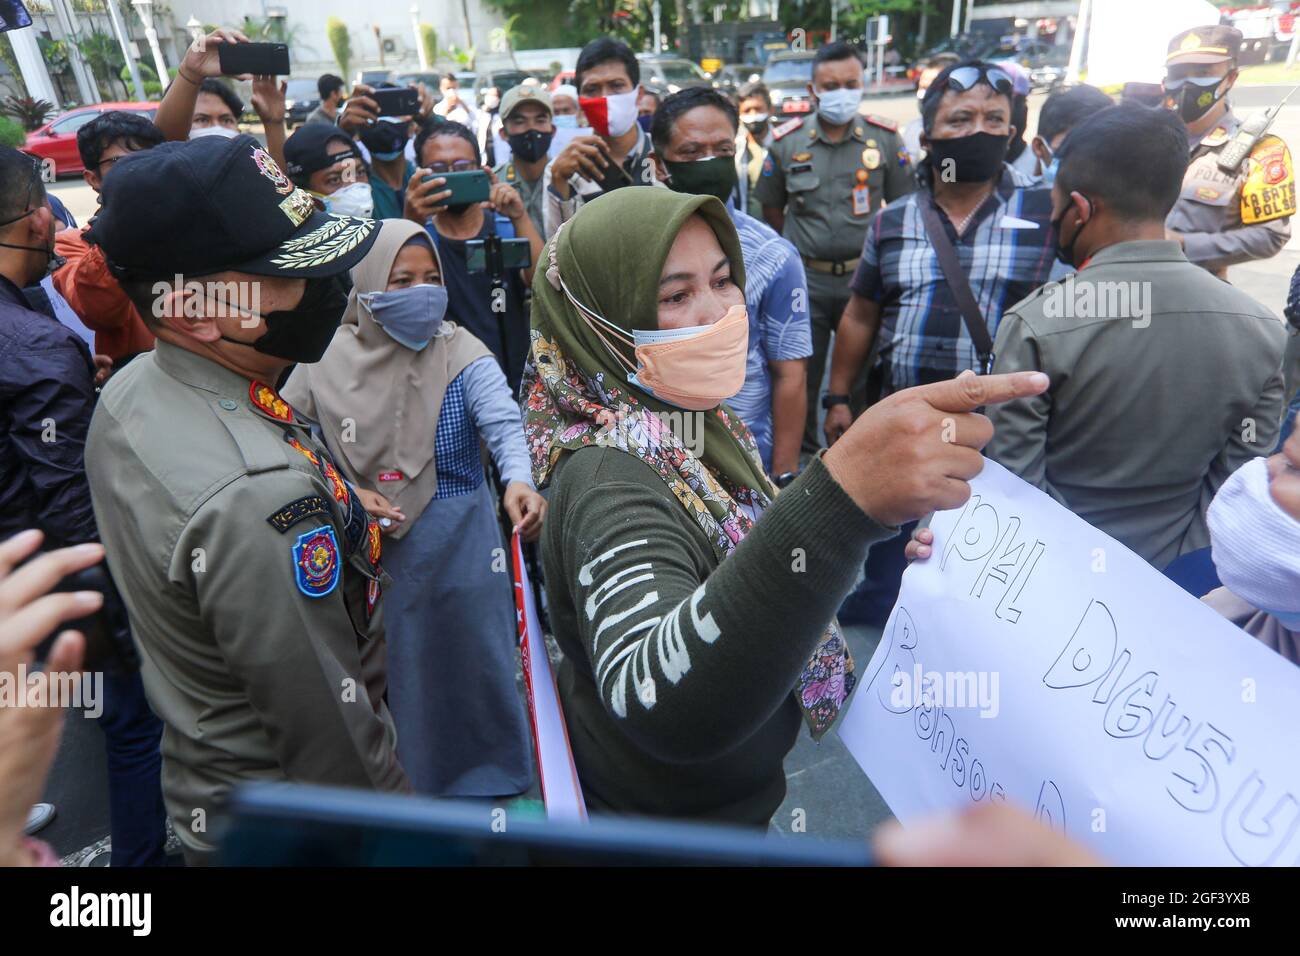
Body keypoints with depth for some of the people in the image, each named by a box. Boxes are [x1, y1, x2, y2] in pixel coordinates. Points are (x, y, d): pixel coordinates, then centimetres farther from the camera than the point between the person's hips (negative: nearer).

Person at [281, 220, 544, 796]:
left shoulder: (461, 353, -8)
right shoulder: (327, 361, -3)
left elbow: (504, 422, -24)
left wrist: (518, 480, -45)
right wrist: (347, 493, -12)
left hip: (460, 546, -1)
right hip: (368, 553, 1)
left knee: (470, 662, 11)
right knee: (388, 674, 14)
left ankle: (485, 778, 36)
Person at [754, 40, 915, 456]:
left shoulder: (884, 138, -1)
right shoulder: (786, 141, -2)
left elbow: (904, 204, 6)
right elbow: (771, 207, 8)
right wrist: (803, 248, 9)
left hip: (865, 276, 1)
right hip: (806, 279, 0)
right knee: (801, 374, 9)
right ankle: (801, 451, 27)